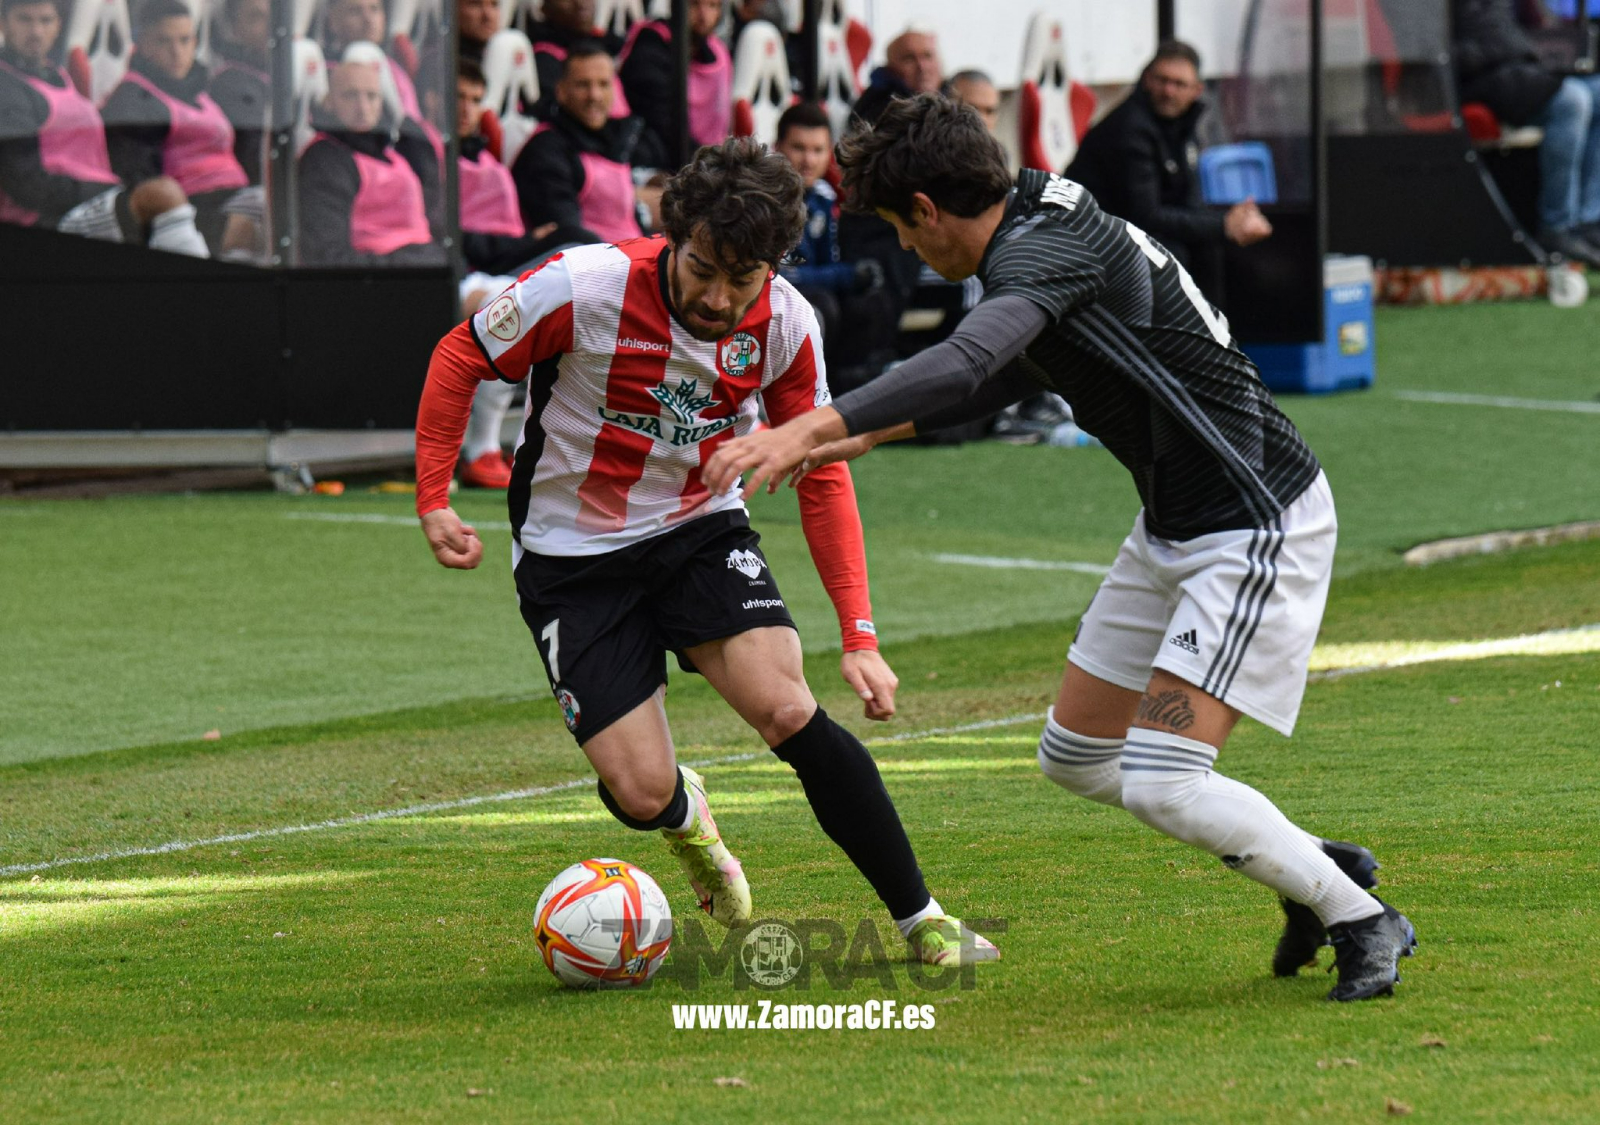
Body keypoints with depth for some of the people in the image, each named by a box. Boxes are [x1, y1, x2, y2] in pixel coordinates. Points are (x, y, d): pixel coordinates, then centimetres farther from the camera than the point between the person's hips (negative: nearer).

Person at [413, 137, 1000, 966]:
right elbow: (460, 356, -8)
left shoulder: (784, 323, -13)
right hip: (573, 557, -2)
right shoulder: (587, 288, -24)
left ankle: (920, 920, -8)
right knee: (641, 794, -13)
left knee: (788, 711, -21)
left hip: (703, 532, 2)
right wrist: (433, 499, -14)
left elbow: (822, 475, -2)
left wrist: (859, 633, -7)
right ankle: (685, 817, 28)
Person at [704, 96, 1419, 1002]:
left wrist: (812, 431, -49)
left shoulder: (1045, 253, -23)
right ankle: (1311, 866, 27)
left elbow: (967, 365, -41)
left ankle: (1362, 920, 1)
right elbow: (1011, 372, 26)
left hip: (1256, 532, -10)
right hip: (1176, 531, 10)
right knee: (1076, 756, 14)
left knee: (1160, 784, -17)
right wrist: (877, 430, 25)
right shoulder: (1039, 228, 8)